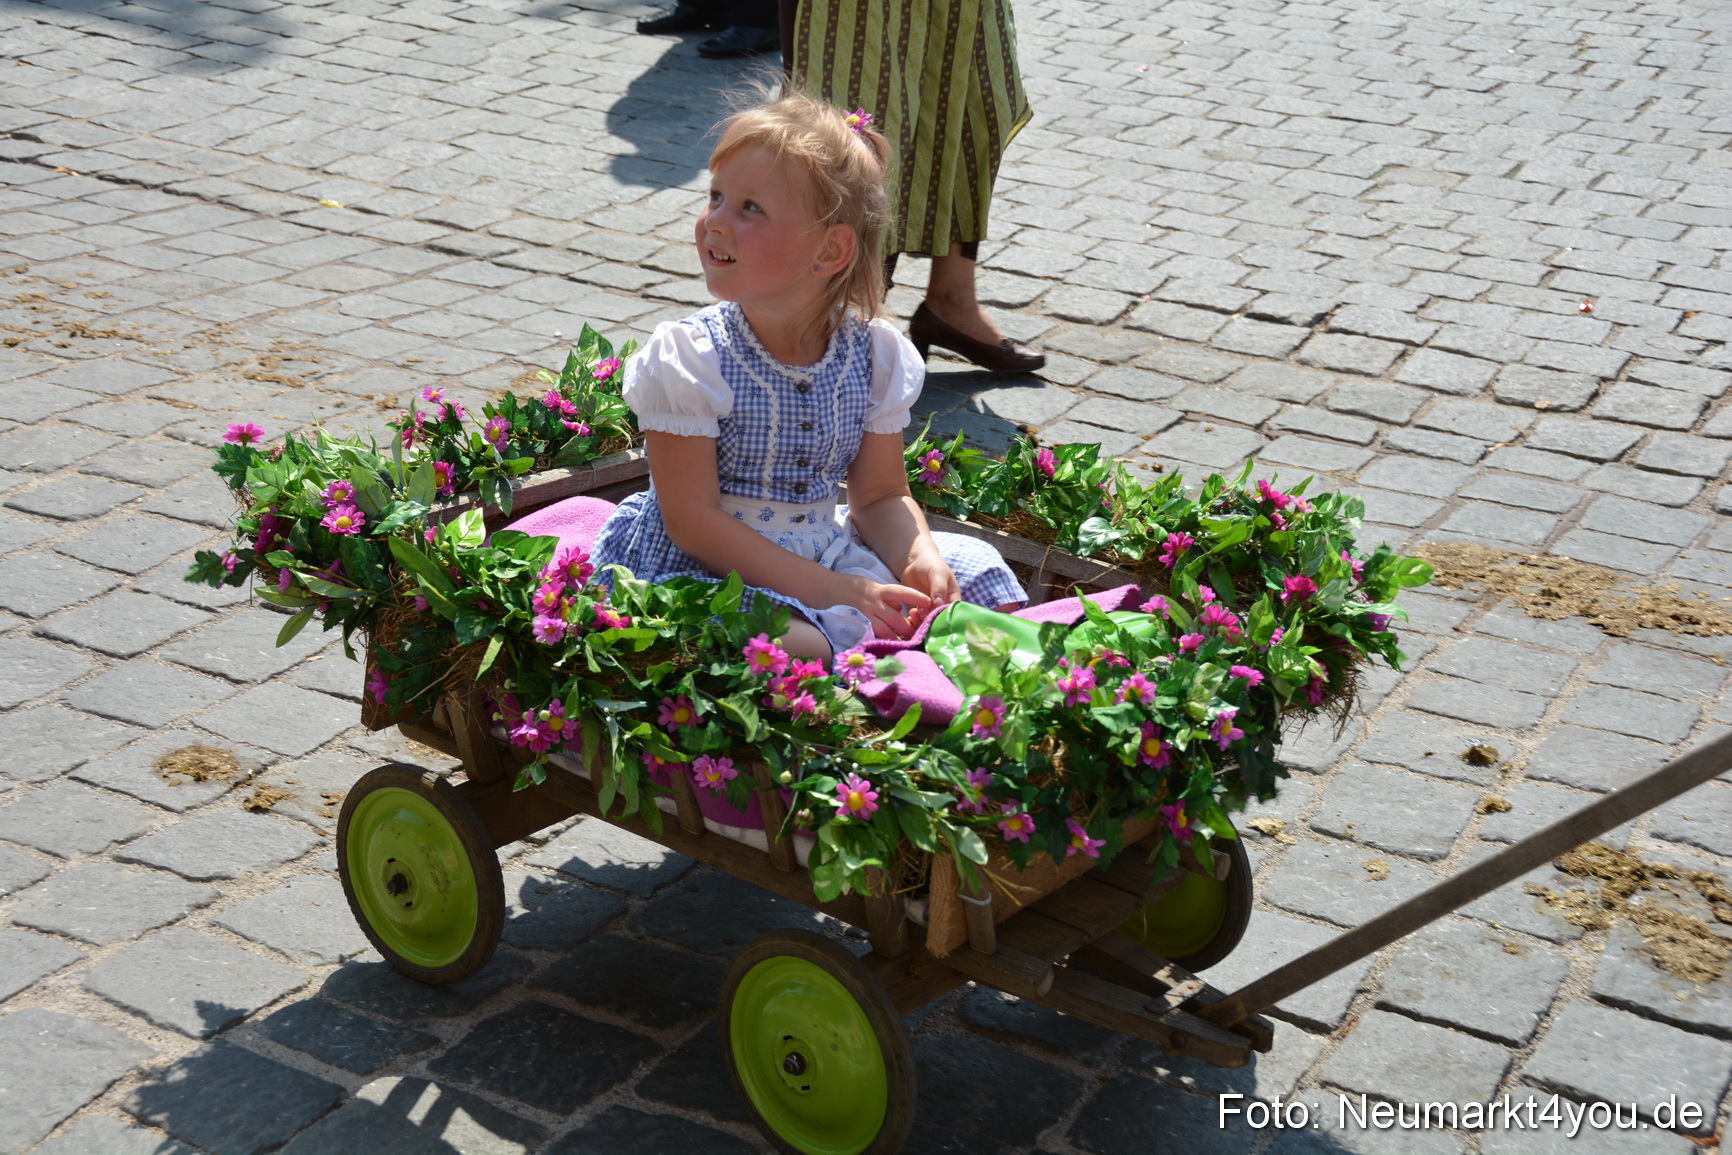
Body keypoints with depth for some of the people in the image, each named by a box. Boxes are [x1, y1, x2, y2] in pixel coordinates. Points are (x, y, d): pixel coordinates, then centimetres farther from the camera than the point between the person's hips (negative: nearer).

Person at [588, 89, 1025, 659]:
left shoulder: (873, 354, -1)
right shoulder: (687, 358, -14)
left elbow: (880, 497, 9)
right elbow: (693, 521, -17)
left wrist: (919, 557, -15)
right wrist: (830, 592, -23)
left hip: (827, 557, 5)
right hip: (704, 570, -5)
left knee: (984, 579, -4)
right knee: (805, 645, -36)